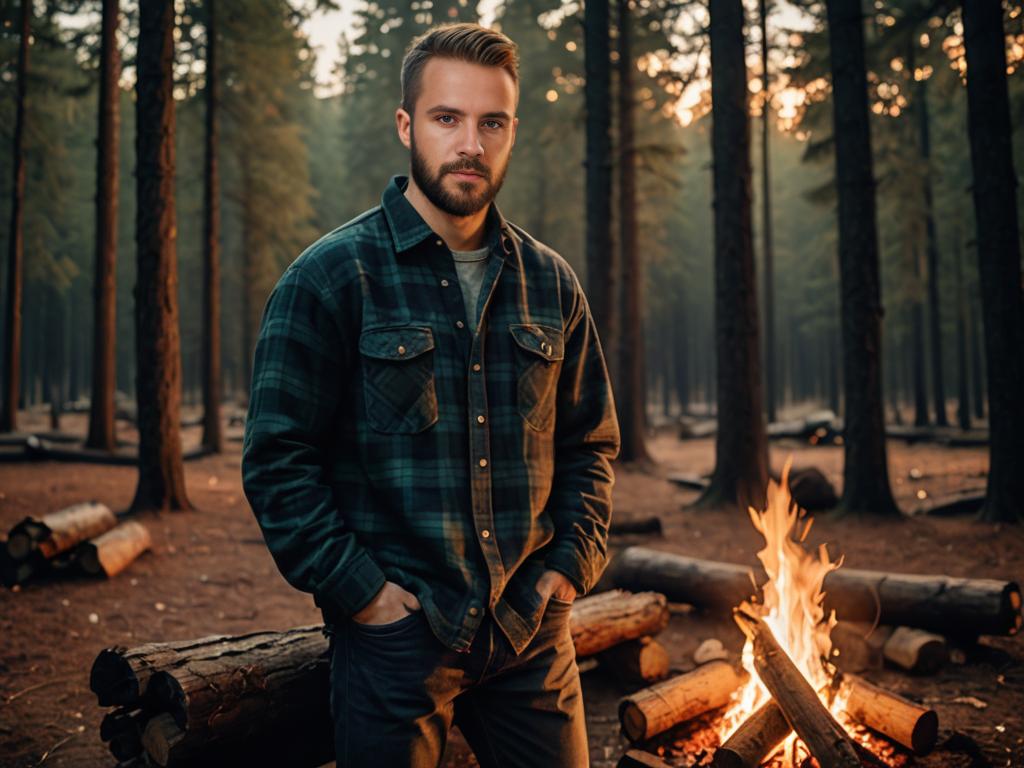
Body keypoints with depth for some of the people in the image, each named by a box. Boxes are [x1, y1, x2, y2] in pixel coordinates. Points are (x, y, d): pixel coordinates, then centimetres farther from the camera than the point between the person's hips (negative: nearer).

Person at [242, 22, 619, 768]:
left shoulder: (550, 283, 6)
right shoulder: (331, 276, -7)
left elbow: (591, 444, 13)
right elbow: (278, 461, -9)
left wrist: (572, 565, 1)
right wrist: (358, 590, -13)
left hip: (532, 629, 4)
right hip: (396, 628, -3)